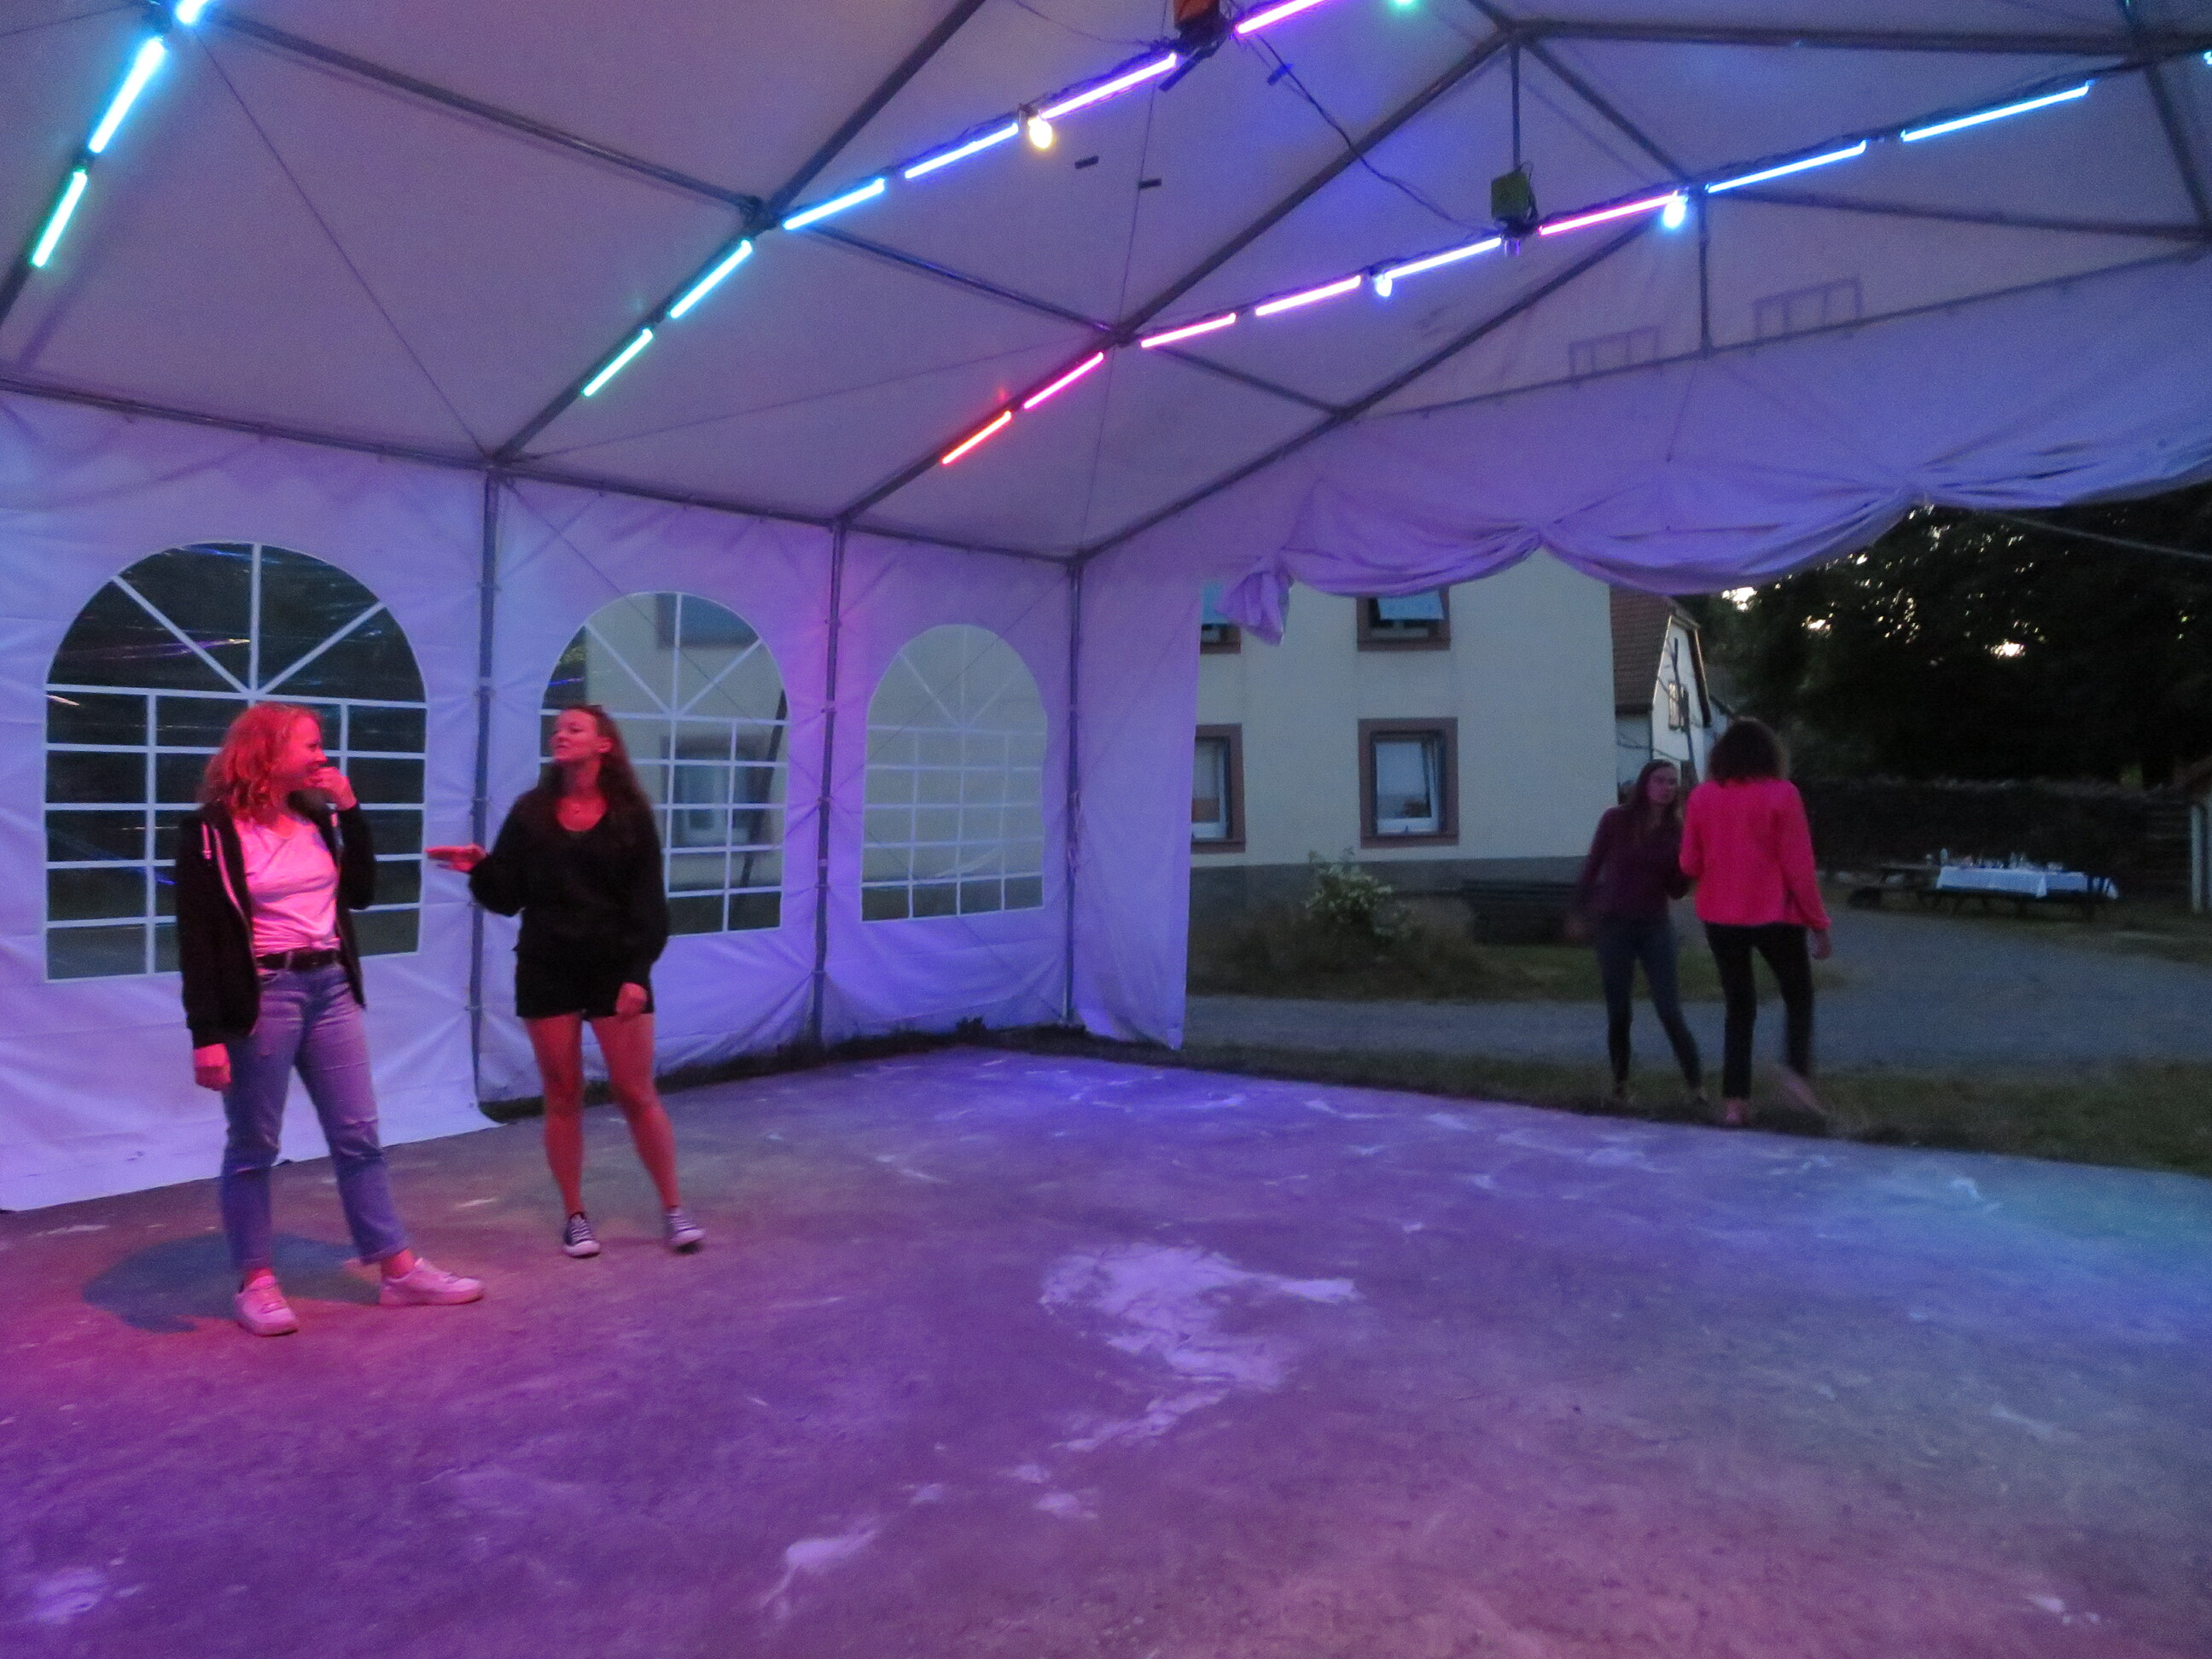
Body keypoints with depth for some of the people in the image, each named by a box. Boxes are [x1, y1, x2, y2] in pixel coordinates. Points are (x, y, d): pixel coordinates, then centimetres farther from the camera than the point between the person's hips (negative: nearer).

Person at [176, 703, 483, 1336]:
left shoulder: (317, 816, 10)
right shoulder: (211, 831, -9)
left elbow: (361, 892, 11)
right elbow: (197, 939, -12)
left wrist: (350, 811, 2)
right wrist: (207, 1034, -17)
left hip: (330, 988, 6)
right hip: (262, 995, -6)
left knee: (358, 1136, 9)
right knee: (254, 1145, 5)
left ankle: (399, 1270, 15)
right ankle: (256, 1282, 18)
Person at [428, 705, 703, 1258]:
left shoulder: (629, 814, -1)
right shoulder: (530, 812, 5)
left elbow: (648, 900, -4)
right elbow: (506, 897, 3)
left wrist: (638, 971, -12)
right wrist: (479, 868, -17)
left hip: (615, 968, -2)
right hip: (546, 969, 2)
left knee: (635, 1093, 0)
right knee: (563, 1096, 7)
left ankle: (673, 1209, 12)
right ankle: (575, 1216, 19)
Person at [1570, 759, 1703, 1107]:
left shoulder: (1677, 831, 0)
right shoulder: (1616, 819, -5)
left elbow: (1676, 891, 3)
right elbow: (1592, 867, 3)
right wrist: (1580, 912, 5)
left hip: (1656, 927, 1)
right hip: (1614, 924, -1)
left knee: (1669, 1011, -7)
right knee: (1619, 1013, 5)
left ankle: (1696, 1084, 2)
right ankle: (1620, 1084, 20)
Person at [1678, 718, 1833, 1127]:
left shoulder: (1702, 797, 1)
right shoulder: (1781, 794, -8)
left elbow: (1689, 865, 3)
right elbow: (1799, 867, -9)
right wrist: (1818, 923, -3)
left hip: (1719, 917, 3)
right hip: (1774, 915, -3)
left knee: (1739, 1007, 12)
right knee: (1799, 997, 17)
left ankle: (1734, 1100, 8)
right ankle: (1796, 1070, -4)